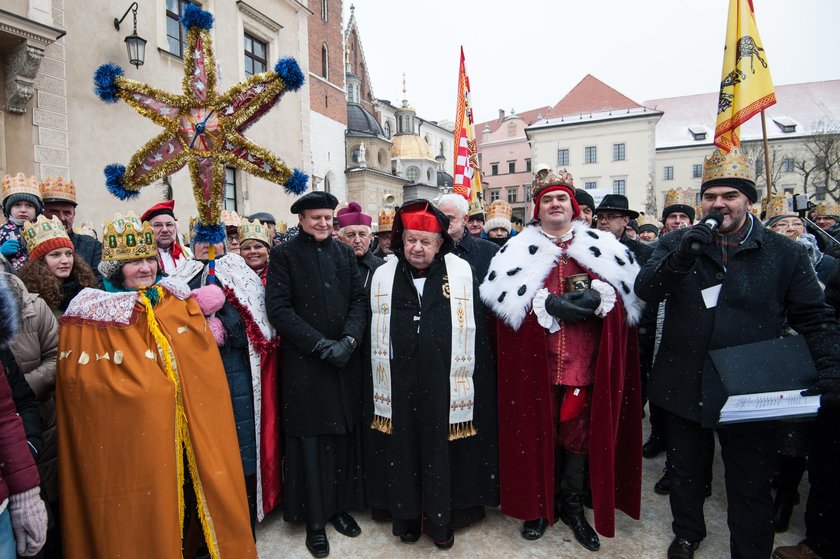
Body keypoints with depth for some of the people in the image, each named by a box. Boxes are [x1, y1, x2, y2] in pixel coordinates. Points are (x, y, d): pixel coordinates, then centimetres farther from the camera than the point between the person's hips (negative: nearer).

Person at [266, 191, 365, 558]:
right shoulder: (284, 255, -1)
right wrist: (321, 344, -14)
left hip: (345, 360, 3)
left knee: (343, 435, 9)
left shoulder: (344, 253, 10)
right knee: (310, 439, 5)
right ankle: (314, 520, 21)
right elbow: (279, 309, -8)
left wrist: (348, 340, -10)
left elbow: (358, 300, 6)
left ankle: (340, 506, 28)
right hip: (304, 363, -3)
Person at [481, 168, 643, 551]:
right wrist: (548, 304, -18)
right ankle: (539, 504, 27)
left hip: (584, 360, 2)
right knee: (537, 431, 7)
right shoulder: (519, 249, 4)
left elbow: (624, 291, 5)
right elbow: (504, 297, -7)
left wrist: (596, 297, -15)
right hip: (535, 359, -1)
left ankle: (572, 506, 30)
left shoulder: (600, 247, 9)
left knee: (578, 431, 10)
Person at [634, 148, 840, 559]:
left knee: (751, 489, 12)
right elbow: (644, 289, -15)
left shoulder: (785, 254, 0)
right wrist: (680, 259, -31)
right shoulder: (678, 244, 0)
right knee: (686, 473, 22)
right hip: (685, 386, 2)